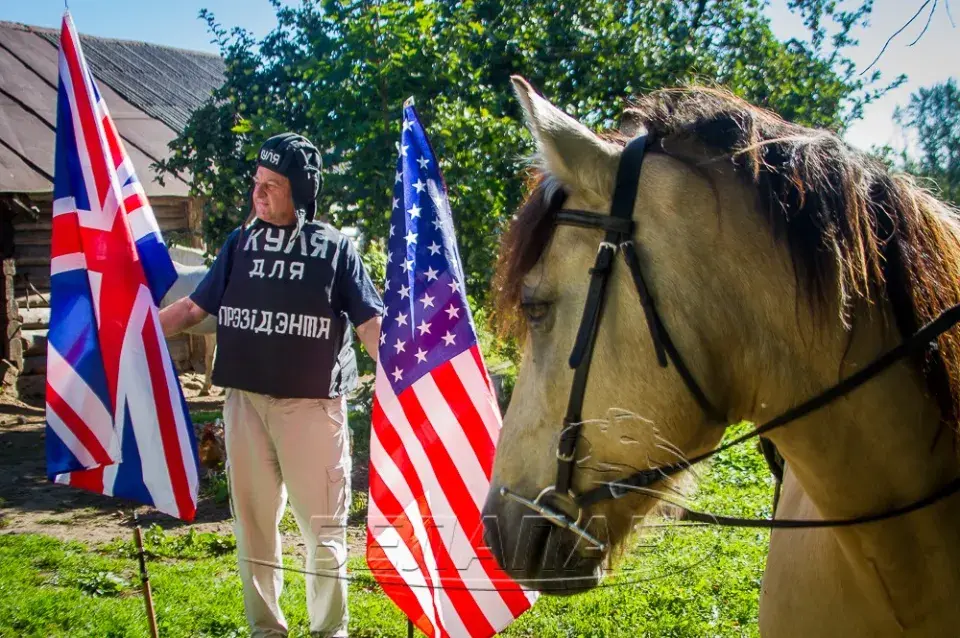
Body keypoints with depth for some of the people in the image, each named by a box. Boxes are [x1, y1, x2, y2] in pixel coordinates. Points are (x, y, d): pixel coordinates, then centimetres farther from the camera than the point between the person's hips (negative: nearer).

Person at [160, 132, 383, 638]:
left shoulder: (334, 247, -1)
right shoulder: (240, 243, 8)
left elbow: (371, 324, -5)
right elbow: (194, 307, 12)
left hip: (312, 403, -3)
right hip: (245, 402, 4)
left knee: (322, 522, 5)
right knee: (253, 519, 12)